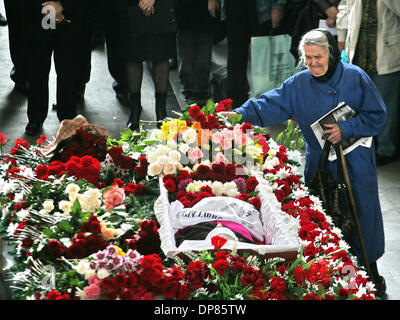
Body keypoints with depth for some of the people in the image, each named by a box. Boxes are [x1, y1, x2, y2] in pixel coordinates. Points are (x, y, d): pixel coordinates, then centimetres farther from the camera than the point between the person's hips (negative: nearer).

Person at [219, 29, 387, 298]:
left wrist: (346, 130, -17)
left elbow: (376, 114, -7)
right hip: (319, 162, 2)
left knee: (362, 210, 6)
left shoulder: (355, 78, -10)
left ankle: (369, 268, 24)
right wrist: (242, 114, -22)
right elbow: (271, 104, -6)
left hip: (355, 161, -2)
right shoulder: (299, 84, -2)